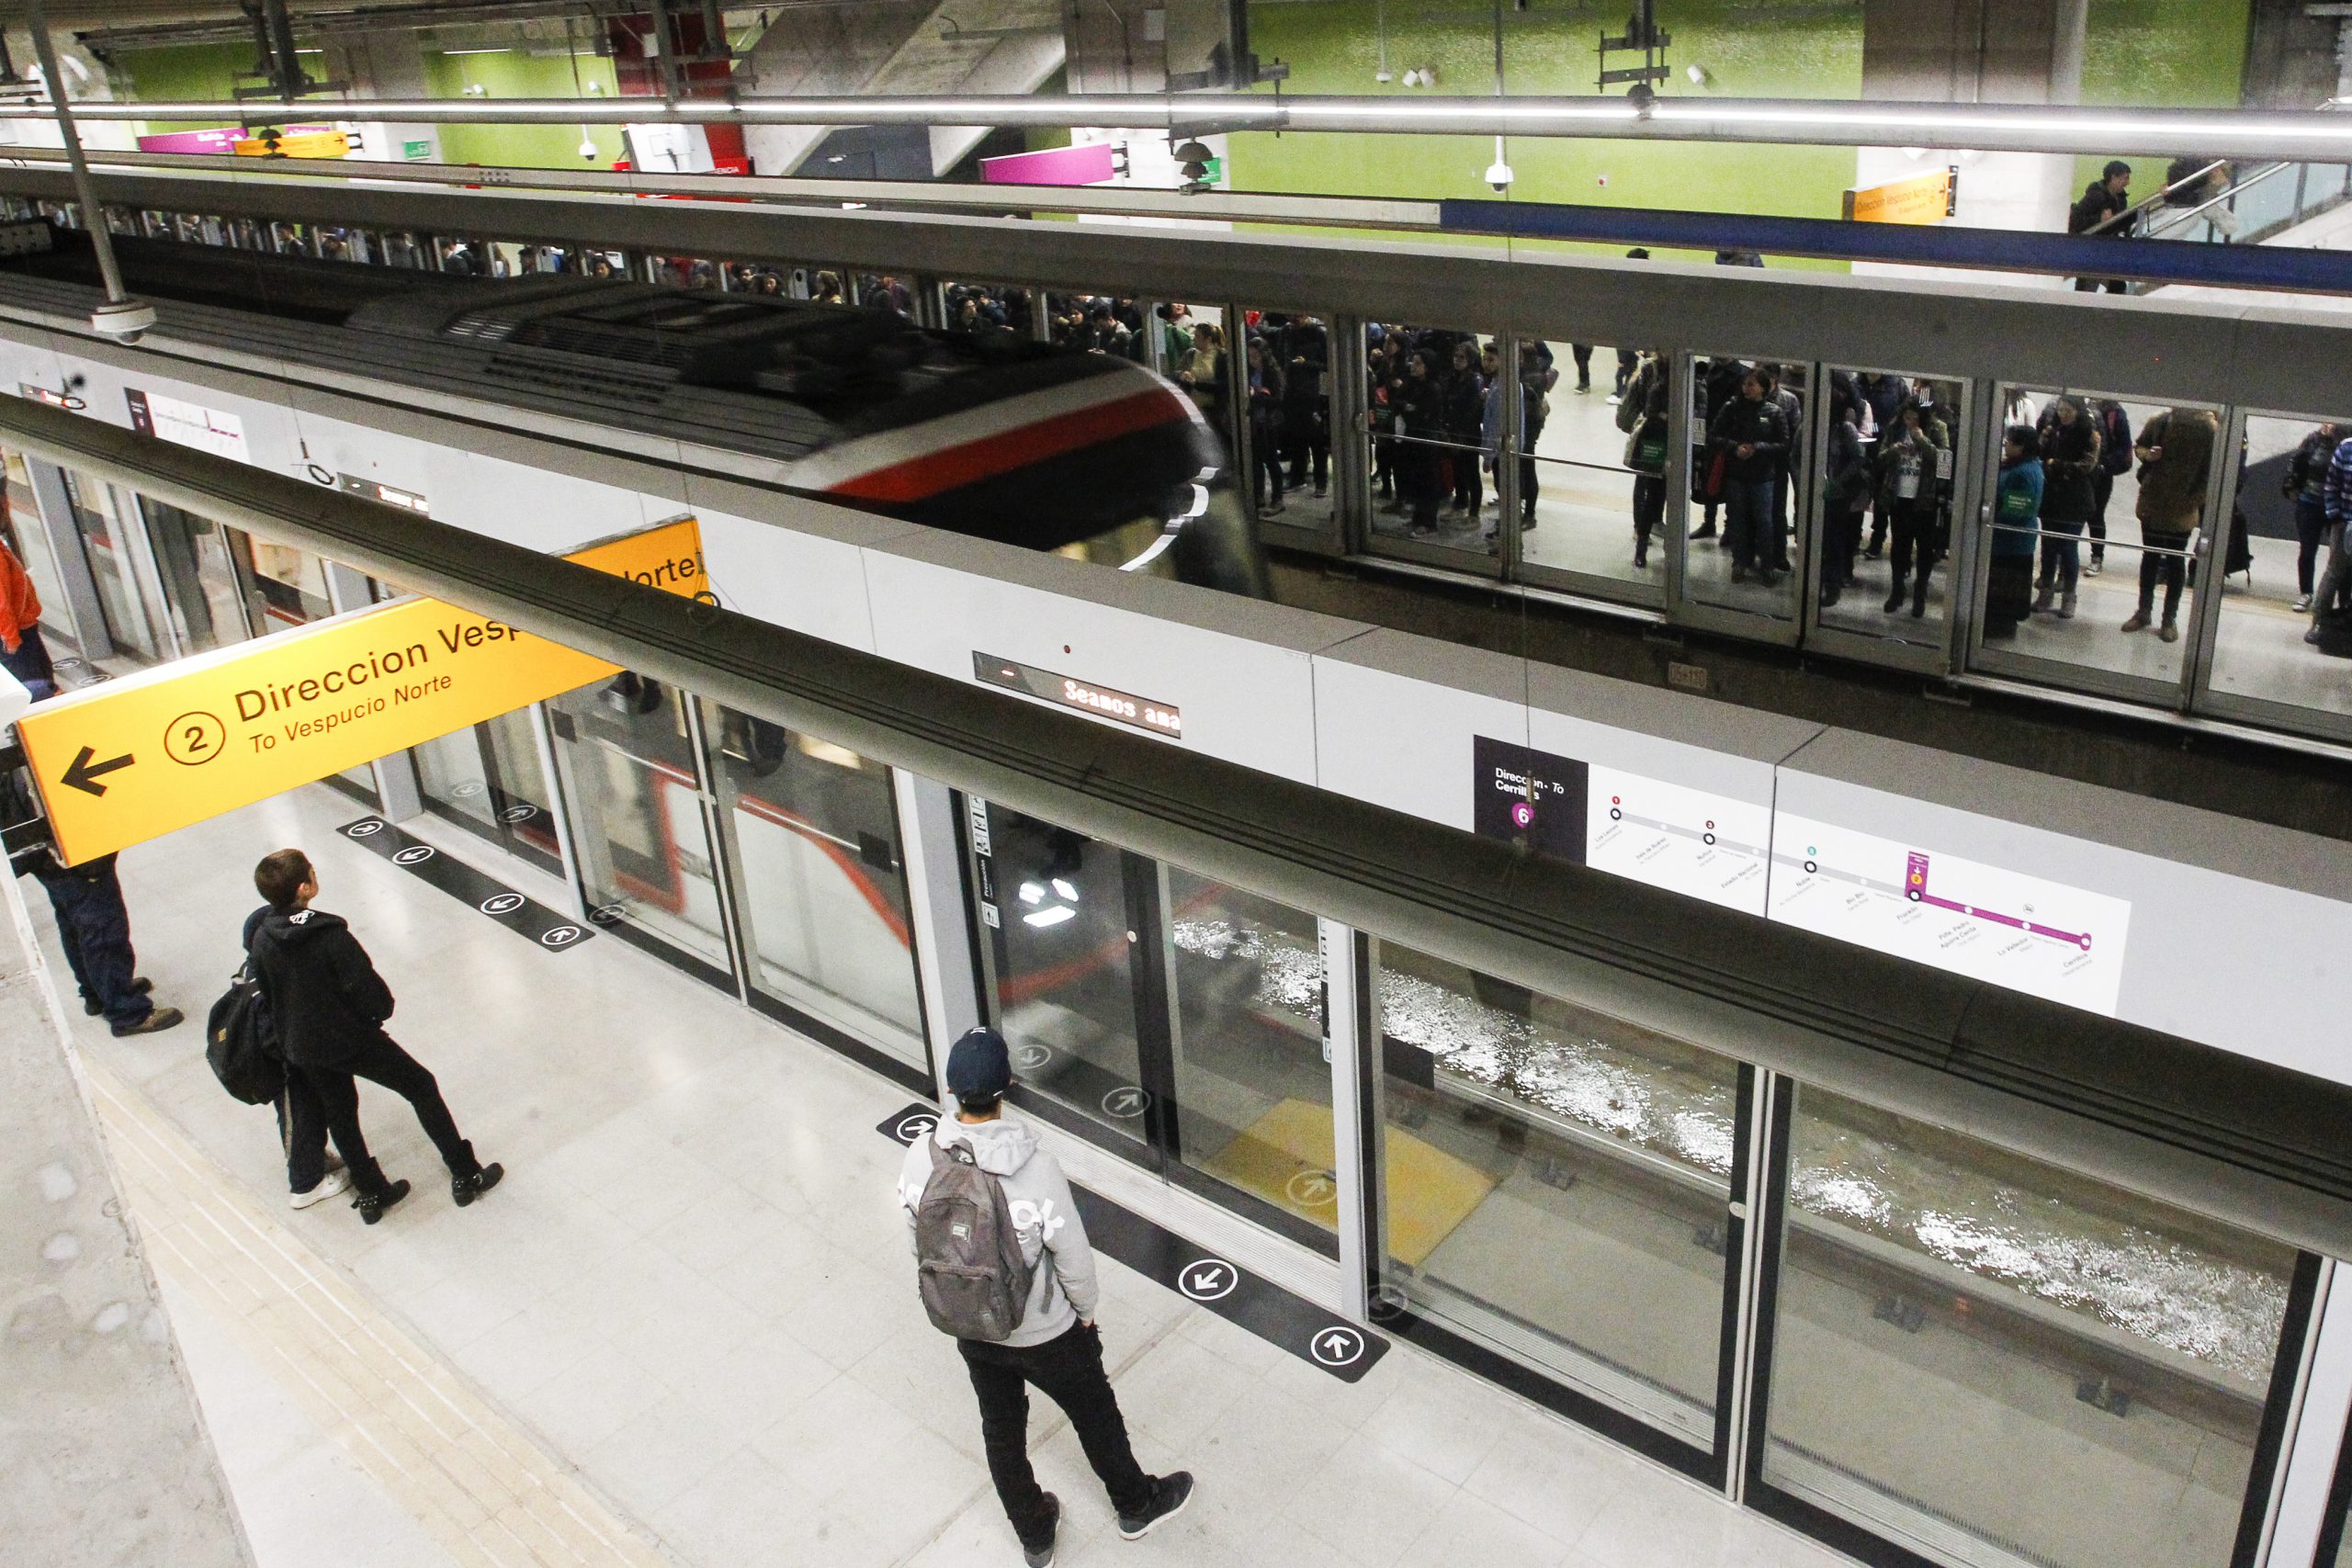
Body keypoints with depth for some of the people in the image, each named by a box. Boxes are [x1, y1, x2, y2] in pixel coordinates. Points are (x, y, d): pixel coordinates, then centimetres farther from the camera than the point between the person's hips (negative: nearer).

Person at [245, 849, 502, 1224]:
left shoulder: (260, 938, -10)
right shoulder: (329, 935, -28)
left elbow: (267, 994, 4)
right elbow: (367, 988, -23)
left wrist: (289, 1036, 19)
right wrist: (382, 1010, -1)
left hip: (301, 1049, 6)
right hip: (351, 1039, -5)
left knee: (339, 1115, 23)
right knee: (422, 1087, 11)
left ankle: (371, 1193, 35)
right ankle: (465, 1176, 16)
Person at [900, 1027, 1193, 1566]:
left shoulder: (920, 1158, -20)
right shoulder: (1037, 1169, -33)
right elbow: (1073, 1256, -21)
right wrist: (1085, 1310, 0)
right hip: (1043, 1333, -3)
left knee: (1001, 1429, 26)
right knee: (1094, 1414, 23)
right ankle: (1137, 1505, 47)